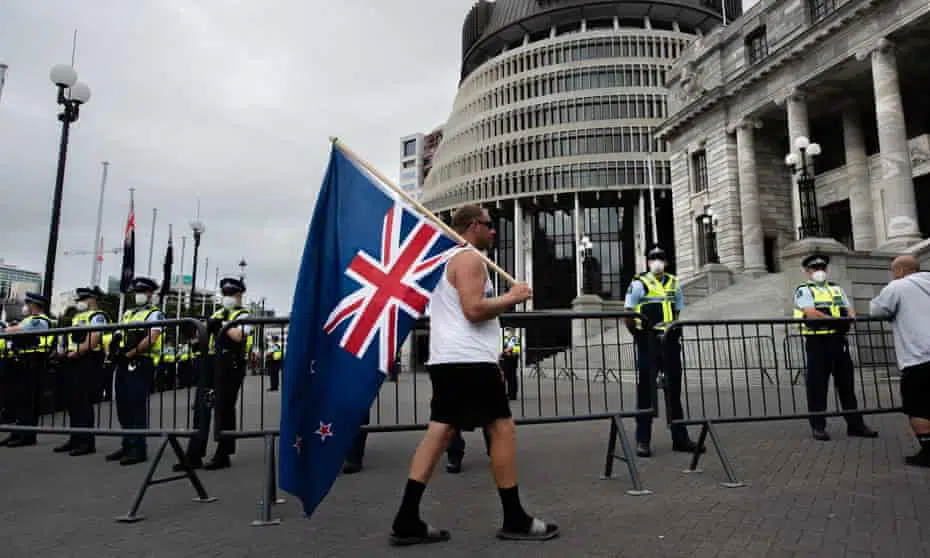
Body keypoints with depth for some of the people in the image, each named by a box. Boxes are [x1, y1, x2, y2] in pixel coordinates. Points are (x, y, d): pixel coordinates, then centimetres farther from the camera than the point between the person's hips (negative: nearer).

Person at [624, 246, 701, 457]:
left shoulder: (674, 284, 14)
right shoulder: (639, 283, -1)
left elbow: (678, 312, 22)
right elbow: (628, 315, -2)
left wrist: (676, 332, 11)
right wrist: (639, 335, -5)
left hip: (670, 341, 5)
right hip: (649, 343, -5)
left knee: (674, 388, 10)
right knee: (646, 390, -1)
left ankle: (680, 438, 20)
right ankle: (643, 441, 5)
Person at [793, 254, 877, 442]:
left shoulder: (837, 288, 21)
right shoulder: (803, 290, 0)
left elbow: (849, 309, 12)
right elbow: (811, 313, -15)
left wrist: (852, 317, -11)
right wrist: (835, 320, -23)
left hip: (839, 339, 6)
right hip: (817, 341, -6)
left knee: (846, 382, 10)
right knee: (817, 384, -1)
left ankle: (855, 424, 19)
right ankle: (817, 426, 6)